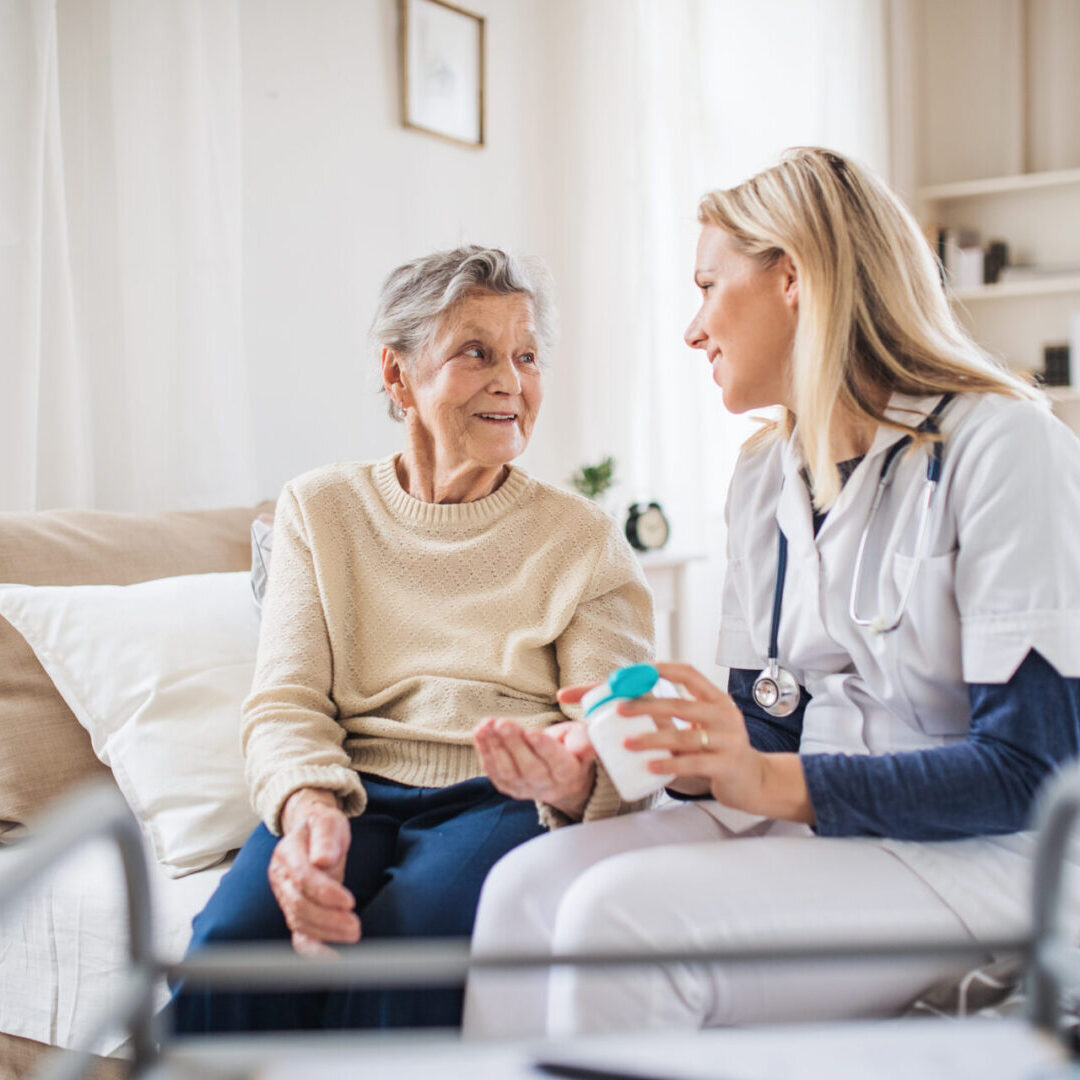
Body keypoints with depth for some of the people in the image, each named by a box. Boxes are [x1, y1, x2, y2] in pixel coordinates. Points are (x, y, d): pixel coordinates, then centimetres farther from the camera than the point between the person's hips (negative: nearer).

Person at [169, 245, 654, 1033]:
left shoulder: (585, 538, 10)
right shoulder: (320, 510, 14)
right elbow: (284, 705, 4)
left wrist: (576, 783, -28)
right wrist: (308, 804, -21)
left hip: (503, 802, -1)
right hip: (351, 797, 1)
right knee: (233, 942, -31)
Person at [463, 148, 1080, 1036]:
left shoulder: (1004, 446, -11)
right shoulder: (766, 474, 12)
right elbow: (765, 728, 11)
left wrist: (770, 782, -24)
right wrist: (688, 752, -11)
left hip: (976, 856, -6)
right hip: (804, 822, 7)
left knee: (621, 913, -27)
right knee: (526, 887, -16)